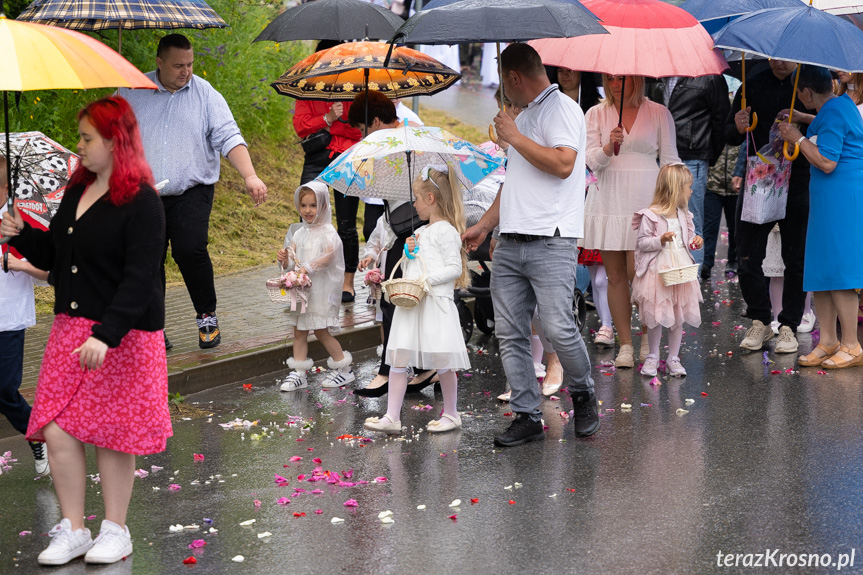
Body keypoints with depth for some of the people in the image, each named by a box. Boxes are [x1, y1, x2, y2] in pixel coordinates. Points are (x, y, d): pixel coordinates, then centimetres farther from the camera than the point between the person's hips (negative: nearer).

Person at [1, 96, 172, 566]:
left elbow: (139, 279, -20)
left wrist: (105, 335, -29)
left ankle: (115, 531, 20)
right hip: (70, 327, 7)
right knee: (57, 431, 1)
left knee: (112, 436, 4)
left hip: (121, 334, -7)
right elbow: (55, 255, 20)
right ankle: (72, 530, 14)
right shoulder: (76, 191, 11)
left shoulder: (141, 202, -13)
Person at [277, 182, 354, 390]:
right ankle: (298, 373, 13)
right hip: (301, 289, 7)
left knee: (321, 331, -1)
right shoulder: (299, 233, 11)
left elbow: (328, 256, -23)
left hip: (321, 289, -7)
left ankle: (344, 369, 14)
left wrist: (308, 267, -32)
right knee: (299, 331, 7)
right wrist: (285, 259, -14)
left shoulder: (327, 231, -9)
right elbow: (292, 261, 8)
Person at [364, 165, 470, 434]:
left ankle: (451, 414, 15)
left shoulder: (445, 231, -7)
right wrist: (409, 253, 6)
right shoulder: (420, 233, 19)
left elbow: (454, 268, -14)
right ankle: (392, 417, 1)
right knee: (397, 359, 1)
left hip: (436, 303, -9)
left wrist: (427, 280, -21)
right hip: (411, 304, 9)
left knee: (441, 361, 0)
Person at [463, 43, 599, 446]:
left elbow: (563, 164, -18)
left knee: (559, 328, -13)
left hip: (550, 243, -8)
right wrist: (484, 225, 26)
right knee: (510, 334, 2)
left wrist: (514, 137, -9)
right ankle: (527, 417, 6)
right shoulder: (523, 117, 25)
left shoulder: (562, 108, -3)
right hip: (510, 243, 9)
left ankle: (582, 395, 12)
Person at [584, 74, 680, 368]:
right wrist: (608, 148, -21)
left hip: (645, 201, -2)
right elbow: (591, 160, 0)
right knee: (615, 276, 3)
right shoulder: (596, 114, 8)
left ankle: (647, 337, 10)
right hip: (608, 201, 2)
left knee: (637, 272, -10)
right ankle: (625, 344, 10)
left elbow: (670, 160, 8)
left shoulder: (658, 113, 5)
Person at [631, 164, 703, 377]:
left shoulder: (684, 215, 9)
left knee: (678, 316, 7)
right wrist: (660, 240, -25)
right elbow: (642, 243, -11)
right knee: (656, 317, 2)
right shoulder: (650, 215, -12)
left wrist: (696, 241, 2)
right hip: (658, 270, -6)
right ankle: (653, 356, 18)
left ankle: (673, 358, 18)